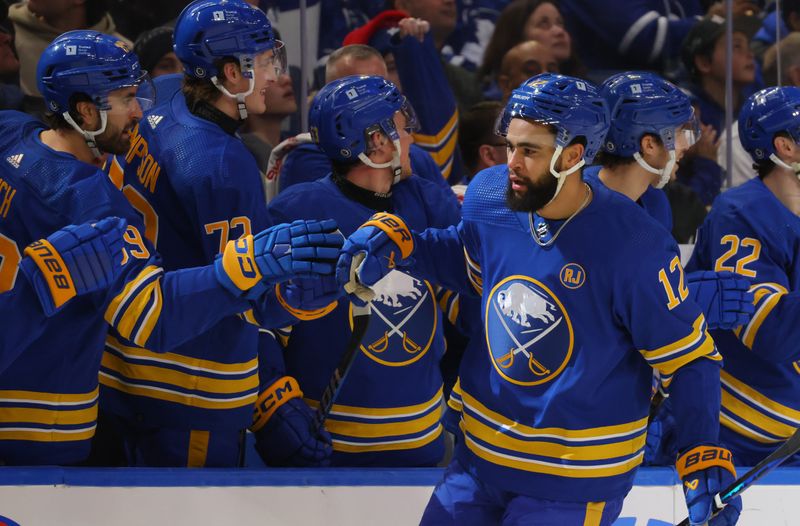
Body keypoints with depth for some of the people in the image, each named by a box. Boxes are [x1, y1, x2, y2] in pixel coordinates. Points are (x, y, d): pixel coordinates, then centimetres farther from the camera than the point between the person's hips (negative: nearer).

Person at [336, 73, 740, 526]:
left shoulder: (634, 245, -22)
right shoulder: (489, 197, -7)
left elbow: (690, 356, -14)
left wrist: (705, 458, -21)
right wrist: (395, 241, 1)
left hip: (576, 480, -5)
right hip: (482, 453, 5)